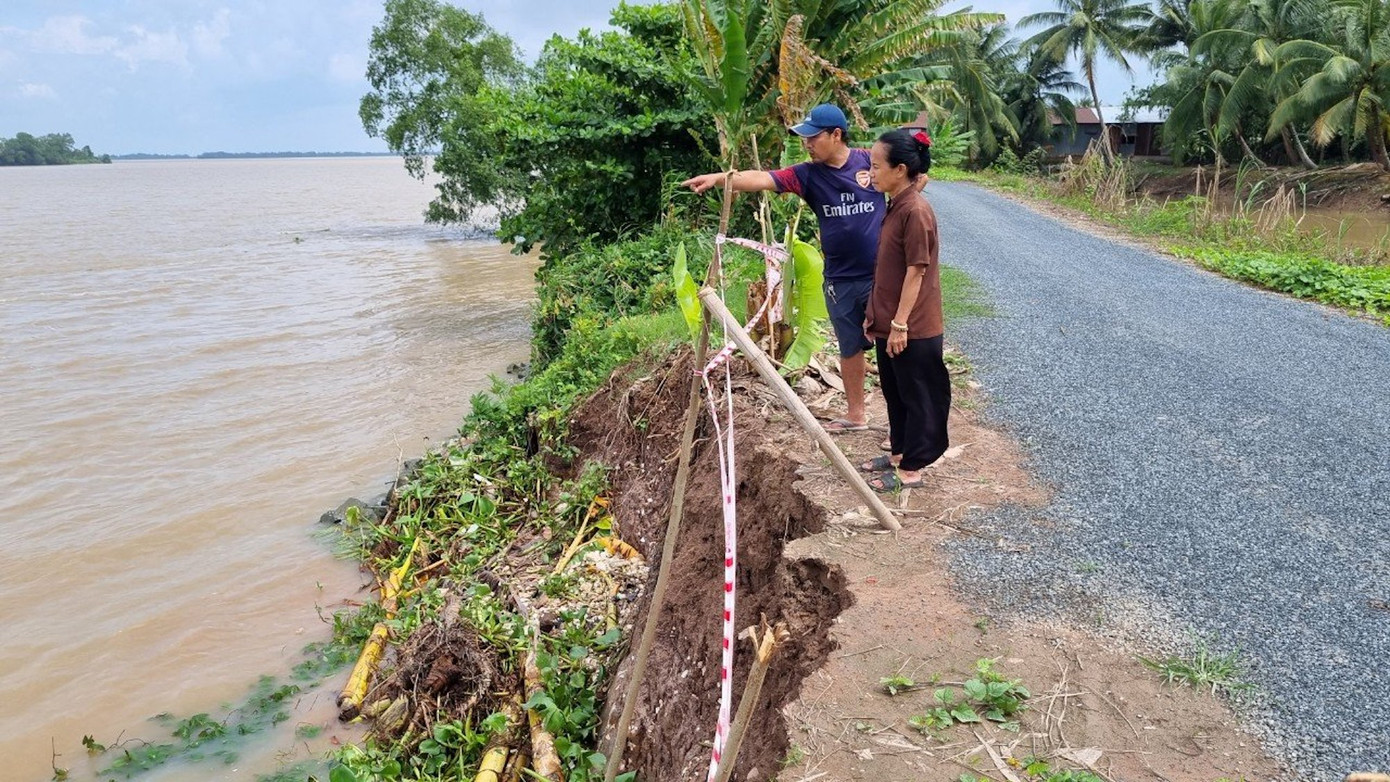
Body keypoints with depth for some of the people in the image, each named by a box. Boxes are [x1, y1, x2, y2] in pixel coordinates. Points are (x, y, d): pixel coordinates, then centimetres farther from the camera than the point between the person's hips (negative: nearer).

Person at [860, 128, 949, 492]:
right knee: (895, 392, 20)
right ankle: (899, 452, 35)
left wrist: (900, 324, -19)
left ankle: (911, 469, 14)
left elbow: (916, 271, -20)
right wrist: (875, 315, 18)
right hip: (890, 324, 9)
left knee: (917, 396, 4)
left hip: (913, 329, -9)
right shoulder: (895, 207, 9)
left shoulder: (916, 211, -19)